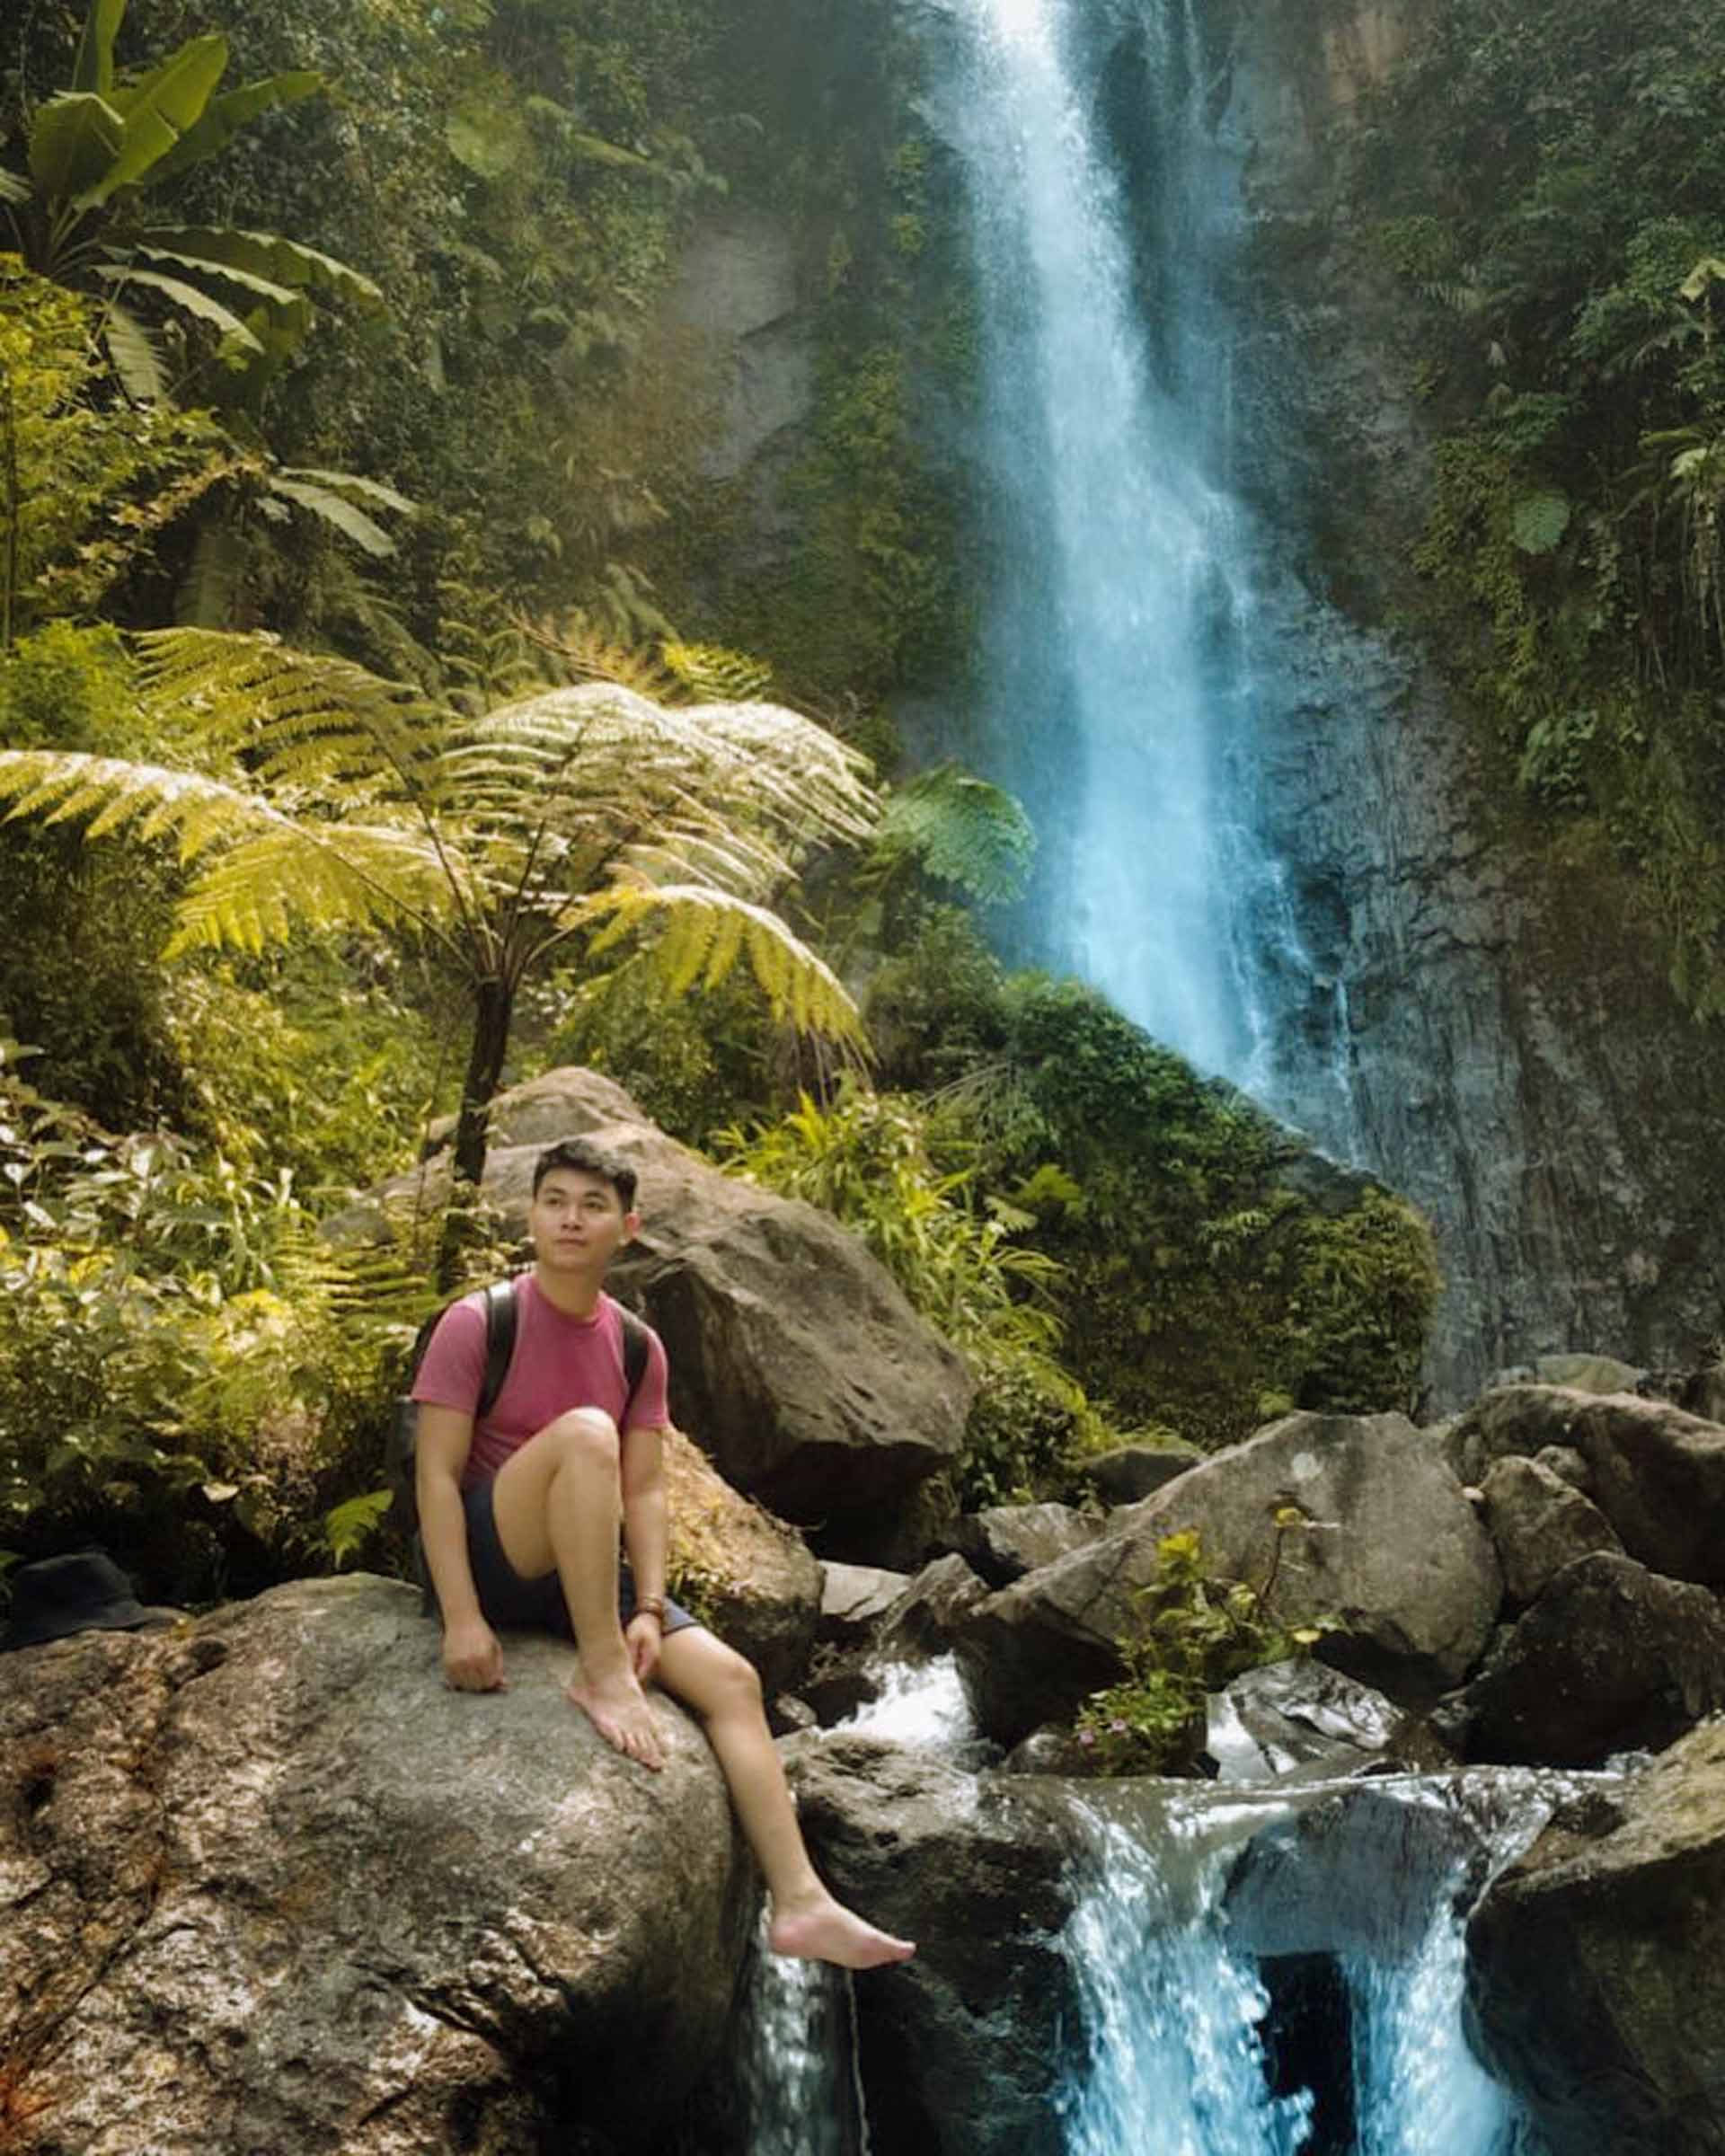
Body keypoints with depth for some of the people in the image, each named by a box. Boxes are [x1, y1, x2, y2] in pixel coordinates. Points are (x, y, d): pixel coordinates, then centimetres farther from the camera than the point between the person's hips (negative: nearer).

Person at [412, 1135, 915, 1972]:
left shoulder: (637, 1348, 6)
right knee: (584, 1430, -32)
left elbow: (643, 1489, 2)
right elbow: (436, 1473, -15)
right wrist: (462, 1618, -24)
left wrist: (648, 1609, -12)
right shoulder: (477, 1323, -9)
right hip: (483, 1556, -5)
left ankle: (800, 1903, -12)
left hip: (580, 1570, 6)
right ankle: (600, 1675, -26)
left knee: (729, 1676, -12)